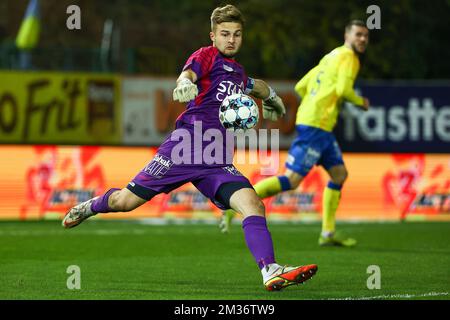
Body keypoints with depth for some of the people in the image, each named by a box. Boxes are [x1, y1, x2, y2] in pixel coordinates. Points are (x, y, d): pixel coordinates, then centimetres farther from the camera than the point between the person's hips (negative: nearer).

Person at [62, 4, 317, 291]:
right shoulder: (207, 56, 0)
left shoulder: (237, 71, 22)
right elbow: (188, 73, -26)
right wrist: (185, 84, -46)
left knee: (253, 204, -19)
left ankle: (271, 272, -29)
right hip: (185, 148, -5)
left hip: (217, 163, 5)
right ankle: (92, 206, 37)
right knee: (126, 201, 2)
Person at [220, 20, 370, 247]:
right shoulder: (348, 57, -5)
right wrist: (361, 102, -2)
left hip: (321, 129, 10)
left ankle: (328, 233, 12)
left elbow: (301, 87, 22)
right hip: (315, 126, -10)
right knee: (291, 179, -13)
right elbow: (343, 89, -19)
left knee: (339, 174, 13)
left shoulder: (331, 57, 23)